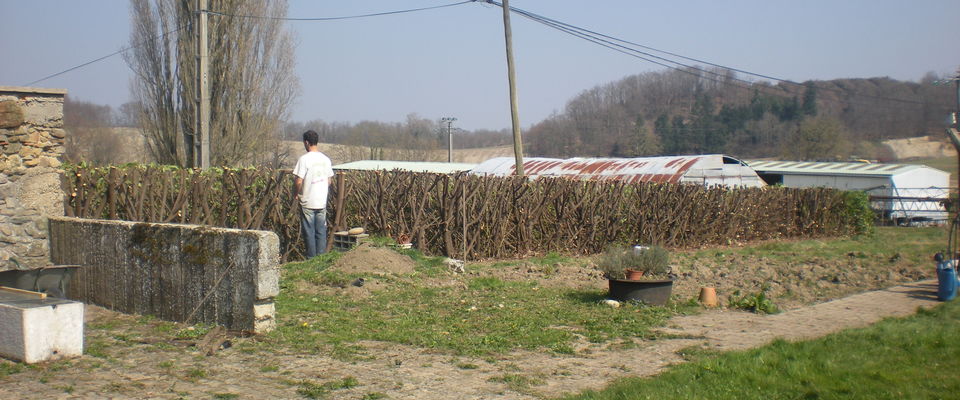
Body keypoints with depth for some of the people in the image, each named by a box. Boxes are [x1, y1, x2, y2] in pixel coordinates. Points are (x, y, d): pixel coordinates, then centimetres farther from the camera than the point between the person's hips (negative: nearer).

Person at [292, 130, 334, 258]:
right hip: (322, 201, 5)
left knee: (309, 232, 2)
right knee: (321, 231, 10)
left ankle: (311, 258, 5)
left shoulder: (304, 159, -13)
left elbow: (298, 181, -16)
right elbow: (329, 180, 11)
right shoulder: (326, 159, 5)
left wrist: (296, 194, 1)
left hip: (308, 202, -5)